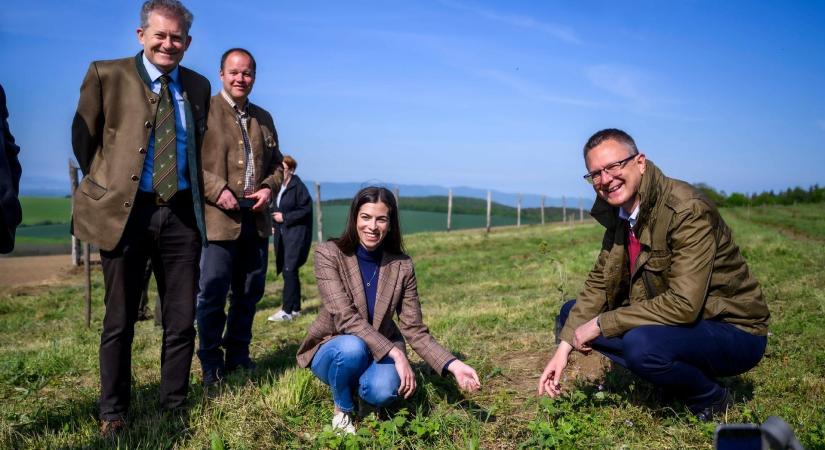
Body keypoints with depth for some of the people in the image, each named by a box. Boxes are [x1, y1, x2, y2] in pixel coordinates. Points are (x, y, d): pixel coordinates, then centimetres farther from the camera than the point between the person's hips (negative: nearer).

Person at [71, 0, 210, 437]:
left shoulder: (198, 86, 11)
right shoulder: (106, 75, 1)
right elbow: (83, 139, 6)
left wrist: (199, 193, 11)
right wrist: (104, 187, 5)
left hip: (181, 213, 3)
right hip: (125, 210, -3)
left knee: (182, 321, 7)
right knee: (119, 320, 7)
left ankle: (174, 408, 23)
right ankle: (112, 415, 22)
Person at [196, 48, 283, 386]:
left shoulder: (263, 118, 17)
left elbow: (276, 163, 20)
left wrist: (269, 188, 0)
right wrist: (217, 190, -18)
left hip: (256, 219, 6)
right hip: (216, 219, -6)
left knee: (249, 293, 13)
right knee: (212, 294, 1)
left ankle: (238, 355, 27)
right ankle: (211, 363, 15)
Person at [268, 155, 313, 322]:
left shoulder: (298, 186, -10)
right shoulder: (278, 187, 12)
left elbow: (307, 209, -13)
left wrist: (285, 217, -13)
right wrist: (275, 216, 3)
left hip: (296, 234, -8)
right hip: (282, 234, 8)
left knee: (289, 270, -11)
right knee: (288, 271, 10)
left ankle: (287, 310, -8)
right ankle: (295, 308, 19)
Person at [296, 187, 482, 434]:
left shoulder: (402, 266, -9)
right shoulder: (328, 253, -17)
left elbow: (414, 329, -8)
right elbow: (345, 317, -27)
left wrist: (453, 364, -23)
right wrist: (396, 353, -35)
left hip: (380, 353, 2)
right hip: (332, 350, -1)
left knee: (384, 390, -31)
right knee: (352, 348, -36)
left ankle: (364, 384, 8)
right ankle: (342, 409, -3)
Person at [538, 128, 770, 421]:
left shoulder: (687, 210, -26)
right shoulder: (617, 213, -1)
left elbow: (684, 304, -32)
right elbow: (599, 283, 2)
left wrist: (600, 324, -25)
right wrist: (564, 347, -9)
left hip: (734, 331, -8)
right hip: (670, 320, 8)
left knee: (642, 343, -36)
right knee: (572, 315, 2)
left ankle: (712, 401, -3)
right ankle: (676, 378, 6)